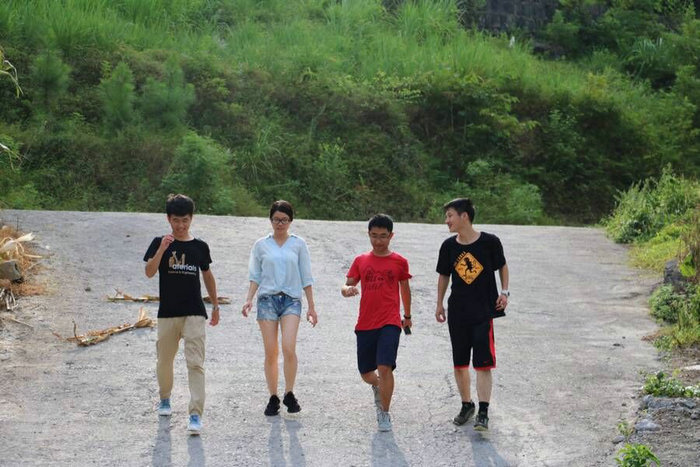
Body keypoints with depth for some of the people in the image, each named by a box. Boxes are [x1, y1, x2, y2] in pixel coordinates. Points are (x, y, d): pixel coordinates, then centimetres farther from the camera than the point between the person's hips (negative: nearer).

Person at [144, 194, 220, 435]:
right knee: (165, 360, 14)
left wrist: (215, 305, 20)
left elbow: (207, 275, 17)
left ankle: (196, 415, -15)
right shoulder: (160, 243, 0)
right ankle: (165, 399, 41)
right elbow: (149, 272, -14)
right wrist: (162, 249, -27)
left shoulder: (200, 246, 4)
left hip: (194, 313, -1)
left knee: (196, 363, -11)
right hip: (167, 313, 1)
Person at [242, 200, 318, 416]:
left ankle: (289, 394, -4)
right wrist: (249, 299, -3)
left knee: (288, 348, -18)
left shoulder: (298, 244, 8)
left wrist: (311, 307, 8)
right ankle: (273, 398, 8)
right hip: (267, 299, 1)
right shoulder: (261, 245, 9)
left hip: (291, 300, -1)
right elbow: (255, 276, 11)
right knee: (271, 352, -2)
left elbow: (306, 277, 10)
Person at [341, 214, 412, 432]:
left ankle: (384, 414, -4)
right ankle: (378, 386, 46)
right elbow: (347, 286, 6)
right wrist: (347, 290, -19)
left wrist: (407, 316, 24)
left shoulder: (399, 262, 3)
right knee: (365, 373, 9)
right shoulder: (361, 261, 7)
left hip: (390, 323, -3)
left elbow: (405, 289, 16)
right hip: (365, 324, 3)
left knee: (385, 367, -18)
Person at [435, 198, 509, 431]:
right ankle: (466, 405, 28)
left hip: (484, 310, -4)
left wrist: (504, 292, -3)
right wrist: (440, 304, 13)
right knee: (459, 364, 11)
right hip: (457, 312, 4)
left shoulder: (489, 242, -9)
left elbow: (502, 266, 7)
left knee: (484, 364, -9)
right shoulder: (449, 246, 1)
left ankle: (483, 413, -8)